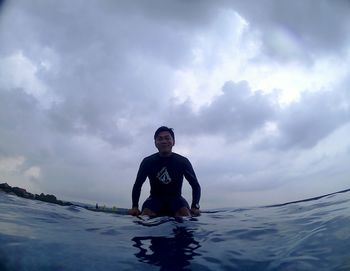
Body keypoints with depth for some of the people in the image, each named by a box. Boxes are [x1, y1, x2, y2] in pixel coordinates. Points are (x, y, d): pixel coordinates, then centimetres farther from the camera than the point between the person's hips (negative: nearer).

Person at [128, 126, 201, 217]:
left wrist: (195, 207, -19)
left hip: (175, 197, 0)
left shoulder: (182, 161, -6)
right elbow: (137, 185, 2)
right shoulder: (147, 162, -4)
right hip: (155, 198, 1)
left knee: (185, 214, -31)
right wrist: (135, 207, -12)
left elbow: (196, 185, -3)